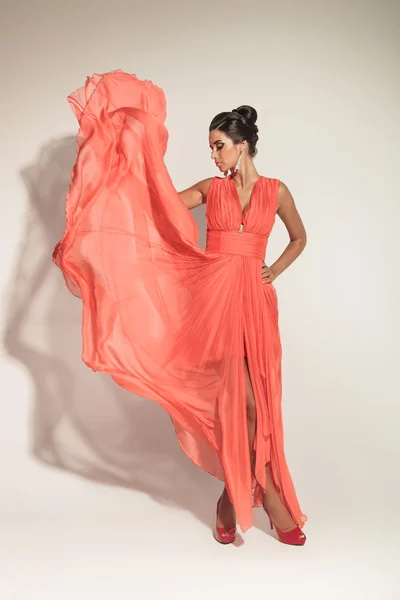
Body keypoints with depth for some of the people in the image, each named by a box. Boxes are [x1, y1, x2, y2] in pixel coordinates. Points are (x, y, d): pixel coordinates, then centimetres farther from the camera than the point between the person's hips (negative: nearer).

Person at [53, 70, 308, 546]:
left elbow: (299, 238, 20)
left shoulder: (275, 191, 7)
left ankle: (236, 494, 19)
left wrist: (272, 272, 9)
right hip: (214, 296, 0)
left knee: (250, 399, 2)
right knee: (239, 398, -7)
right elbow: (159, 200, 4)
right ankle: (267, 495, 8)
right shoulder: (210, 188, 10)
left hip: (254, 301, 1)